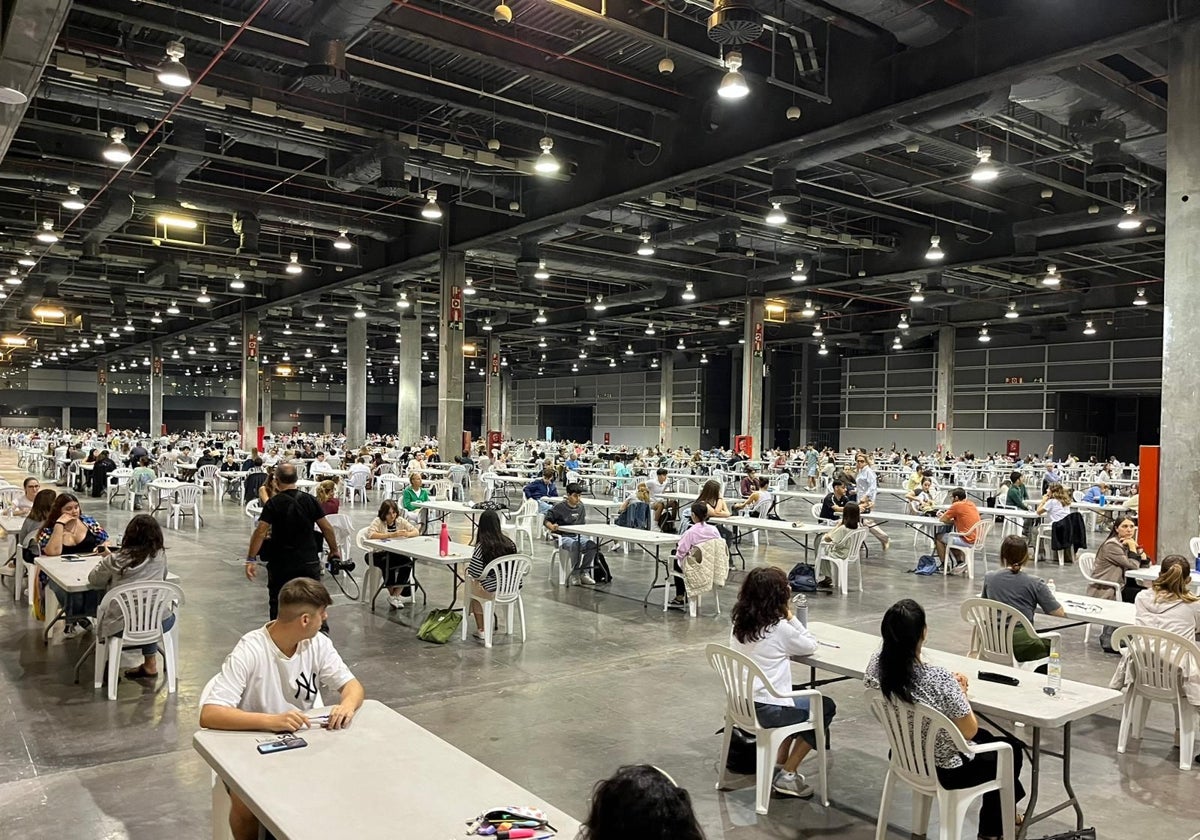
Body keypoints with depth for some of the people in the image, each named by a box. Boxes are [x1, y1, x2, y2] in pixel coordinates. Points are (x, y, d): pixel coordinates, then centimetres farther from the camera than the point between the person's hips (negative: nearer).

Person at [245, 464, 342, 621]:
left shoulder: (273, 503, -7)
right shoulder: (309, 500, -1)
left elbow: (260, 531, -17)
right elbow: (326, 528, 0)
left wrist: (251, 559, -15)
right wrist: (334, 550, 13)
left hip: (281, 563, -1)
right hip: (309, 561, 1)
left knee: (277, 604, 14)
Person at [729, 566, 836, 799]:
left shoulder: (739, 624, 2)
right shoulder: (780, 629, -19)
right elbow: (811, 645, -2)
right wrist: (791, 617, -2)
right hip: (767, 710, -7)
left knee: (797, 702, 32)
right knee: (826, 707, 17)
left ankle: (779, 764, 31)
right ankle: (787, 775, 15)